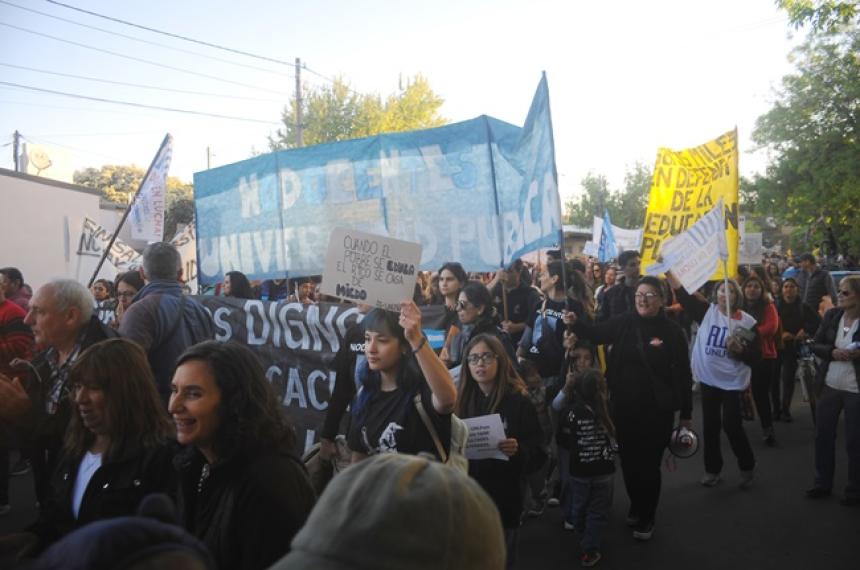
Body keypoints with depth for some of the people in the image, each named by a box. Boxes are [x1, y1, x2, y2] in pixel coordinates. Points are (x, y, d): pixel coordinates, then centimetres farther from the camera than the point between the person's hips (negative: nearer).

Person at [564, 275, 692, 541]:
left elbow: (683, 374, -3)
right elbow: (596, 334, -8)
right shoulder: (624, 322, -1)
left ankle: (647, 517, 28)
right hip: (624, 406, 3)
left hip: (657, 410, -2)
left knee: (649, 464, 8)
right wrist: (576, 323, -30)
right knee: (628, 460, 15)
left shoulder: (672, 331, -7)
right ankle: (636, 506, 40)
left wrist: (686, 413, 0)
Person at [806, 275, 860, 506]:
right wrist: (832, 352, -16)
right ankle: (822, 483, 26)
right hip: (829, 386, 4)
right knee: (823, 435, 11)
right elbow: (815, 345, 3)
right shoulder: (832, 314, 1)